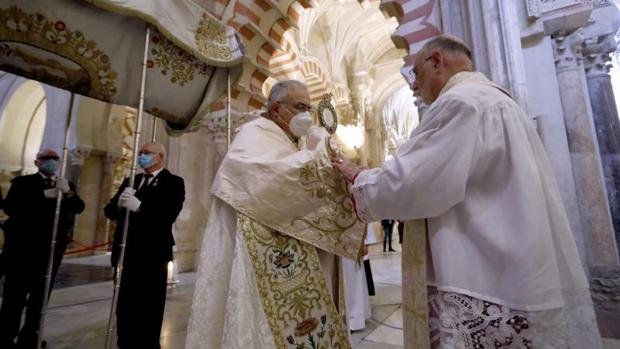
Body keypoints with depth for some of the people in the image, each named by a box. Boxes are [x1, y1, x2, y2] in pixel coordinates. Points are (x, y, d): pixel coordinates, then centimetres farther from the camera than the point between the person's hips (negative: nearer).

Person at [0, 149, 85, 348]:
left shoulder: (67, 186, 9)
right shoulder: (23, 182, 1)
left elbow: (78, 208, -5)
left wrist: (69, 193, -24)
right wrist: (43, 196, -21)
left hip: (52, 248, 3)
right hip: (23, 246, -3)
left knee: (41, 295, 12)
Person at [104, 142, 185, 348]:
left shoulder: (173, 182, -5)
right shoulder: (131, 181, 15)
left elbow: (168, 215, -18)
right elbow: (109, 211, 8)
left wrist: (138, 206, -24)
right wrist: (120, 203, -12)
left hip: (153, 256, -6)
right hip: (129, 254, 6)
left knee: (149, 312, 8)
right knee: (125, 310, 16)